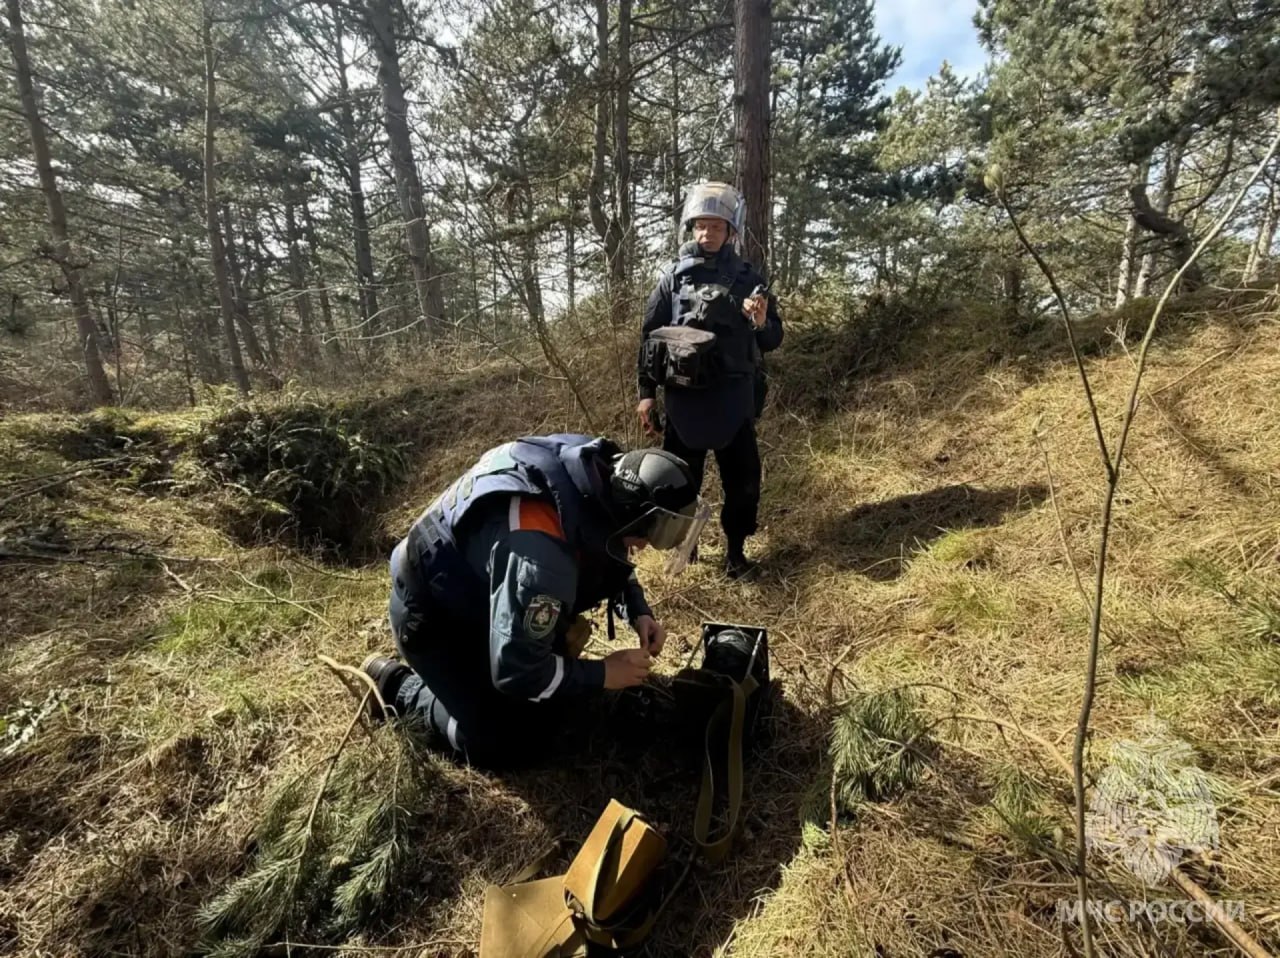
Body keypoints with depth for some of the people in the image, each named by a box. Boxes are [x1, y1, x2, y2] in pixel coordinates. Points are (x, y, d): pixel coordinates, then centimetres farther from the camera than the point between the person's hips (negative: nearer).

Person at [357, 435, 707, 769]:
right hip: (431, 611, -7)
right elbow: (516, 673, -32)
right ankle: (396, 684, 11)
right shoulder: (538, 553, -42)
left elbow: (613, 560, 6)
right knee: (503, 746, -5)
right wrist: (603, 674, -21)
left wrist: (639, 612, -8)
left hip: (476, 591, 8)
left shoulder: (597, 477, -16)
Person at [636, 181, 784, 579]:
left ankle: (736, 550, 23)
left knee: (743, 478, 4)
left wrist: (762, 323, -16)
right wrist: (646, 392, 0)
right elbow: (649, 335, 6)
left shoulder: (747, 278, 6)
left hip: (733, 398, 1)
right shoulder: (673, 276, 4)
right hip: (683, 397, 0)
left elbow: (773, 341, 8)